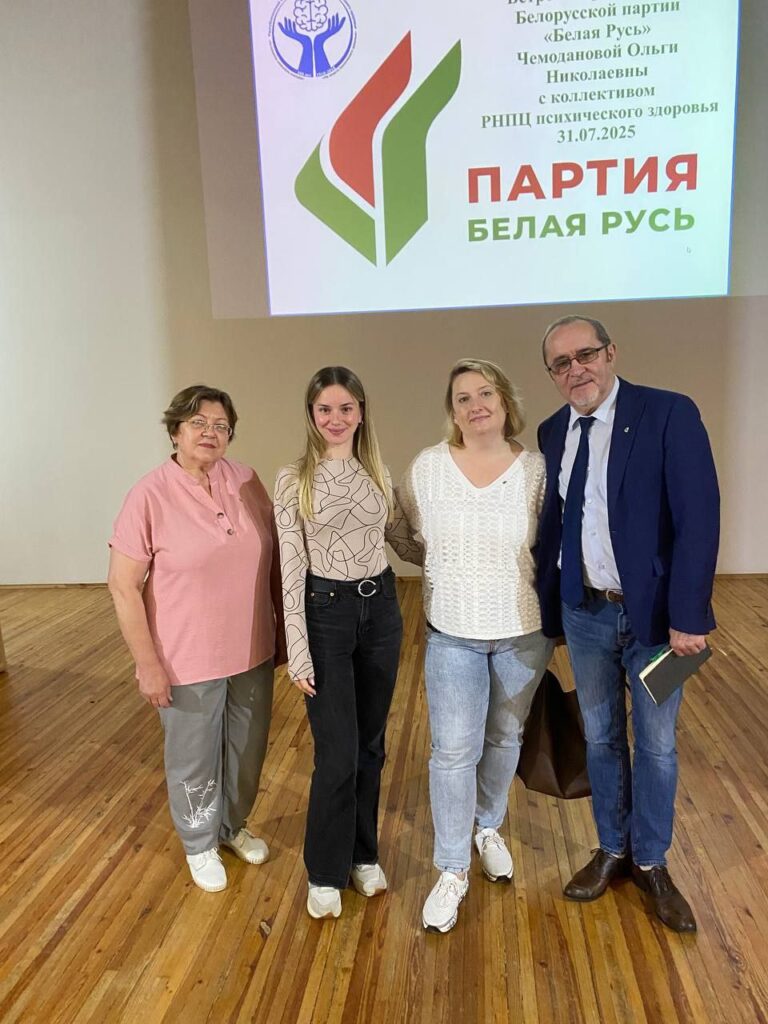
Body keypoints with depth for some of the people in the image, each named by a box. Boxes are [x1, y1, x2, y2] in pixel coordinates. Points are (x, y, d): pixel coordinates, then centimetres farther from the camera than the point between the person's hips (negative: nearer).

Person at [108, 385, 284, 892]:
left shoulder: (246, 481, -4)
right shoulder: (151, 495, -16)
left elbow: (274, 556, 5)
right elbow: (123, 586, -13)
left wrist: (284, 625, 7)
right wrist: (148, 663, -13)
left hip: (253, 651, 4)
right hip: (188, 660, -4)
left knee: (248, 748, 22)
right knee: (194, 760, 16)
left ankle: (233, 825, 49)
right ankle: (199, 844, 44)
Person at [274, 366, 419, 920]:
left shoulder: (378, 473, 4)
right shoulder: (294, 479, -7)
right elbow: (291, 568, -9)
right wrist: (299, 652, -11)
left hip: (380, 609, 4)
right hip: (326, 612, -4)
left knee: (371, 744, 15)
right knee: (338, 753, 0)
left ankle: (364, 854, 37)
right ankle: (326, 872, 25)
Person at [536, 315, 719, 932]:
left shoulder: (670, 414, -12)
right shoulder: (552, 433, 3)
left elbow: (699, 517, -16)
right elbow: (551, 525, 7)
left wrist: (688, 615, -19)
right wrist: (546, 611, 8)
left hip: (655, 612, -3)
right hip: (585, 612, 4)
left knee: (656, 743, 13)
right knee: (601, 737, 17)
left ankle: (652, 863, 35)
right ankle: (613, 850, 38)